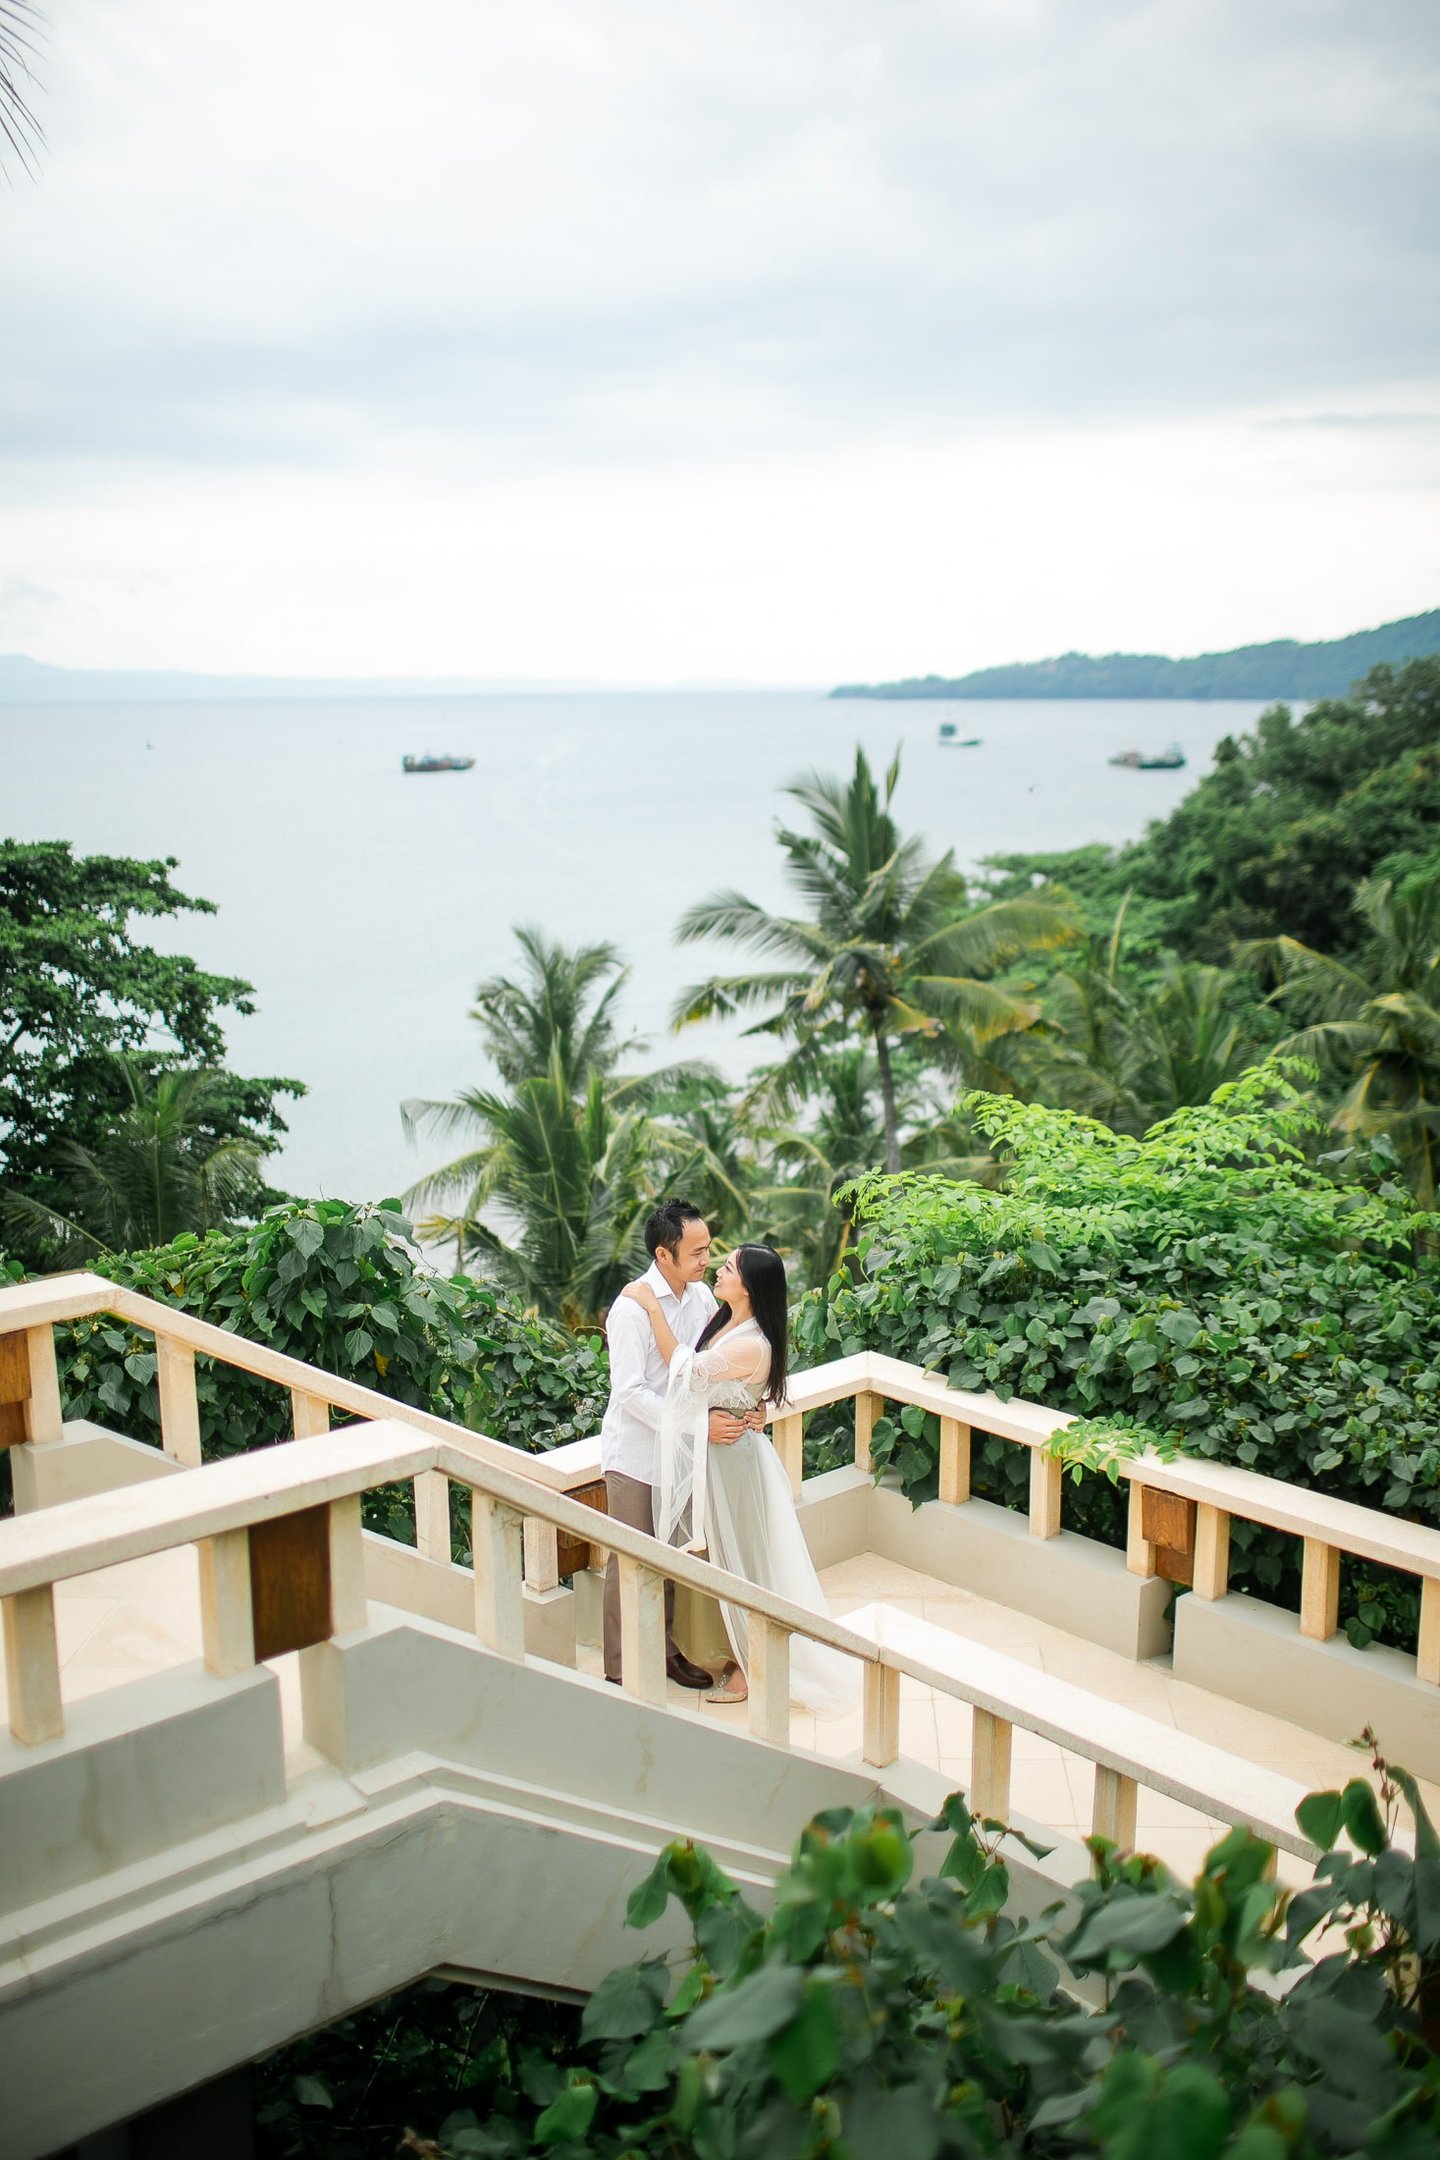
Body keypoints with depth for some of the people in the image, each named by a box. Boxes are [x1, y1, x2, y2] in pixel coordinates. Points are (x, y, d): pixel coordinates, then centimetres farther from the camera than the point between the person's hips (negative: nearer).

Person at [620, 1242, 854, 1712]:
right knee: (727, 1557, 20)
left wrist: (652, 1307, -20)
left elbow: (684, 1369, -22)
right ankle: (741, 1652, 36)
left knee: (740, 1559, 6)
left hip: (731, 1457, -9)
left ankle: (752, 1668, 22)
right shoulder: (725, 1321, 1)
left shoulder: (752, 1345, -26)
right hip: (713, 1454, 9)